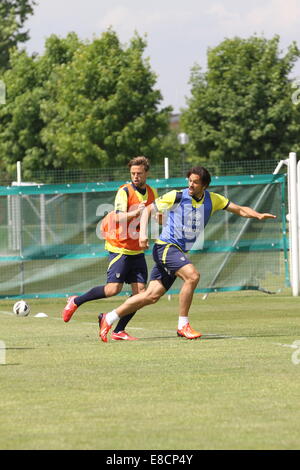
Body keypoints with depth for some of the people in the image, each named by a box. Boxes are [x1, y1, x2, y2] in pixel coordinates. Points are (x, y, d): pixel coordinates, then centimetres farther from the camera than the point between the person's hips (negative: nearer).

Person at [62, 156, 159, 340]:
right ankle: (75, 302, 6)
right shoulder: (125, 191, -11)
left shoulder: (152, 192, 9)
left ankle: (119, 331, 2)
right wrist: (135, 213, -40)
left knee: (140, 291, -5)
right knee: (113, 289, -15)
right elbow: (119, 218, -23)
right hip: (120, 248, -6)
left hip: (137, 250, 6)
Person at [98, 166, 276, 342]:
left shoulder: (212, 200, 3)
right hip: (165, 246, -6)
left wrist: (258, 215, -13)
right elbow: (148, 209, -1)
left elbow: (240, 209, 6)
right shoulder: (177, 197, -9)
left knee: (152, 296, 3)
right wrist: (143, 233, -14)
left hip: (180, 252, 6)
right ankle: (183, 325, -18)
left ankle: (108, 319, 13)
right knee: (192, 275, -28)